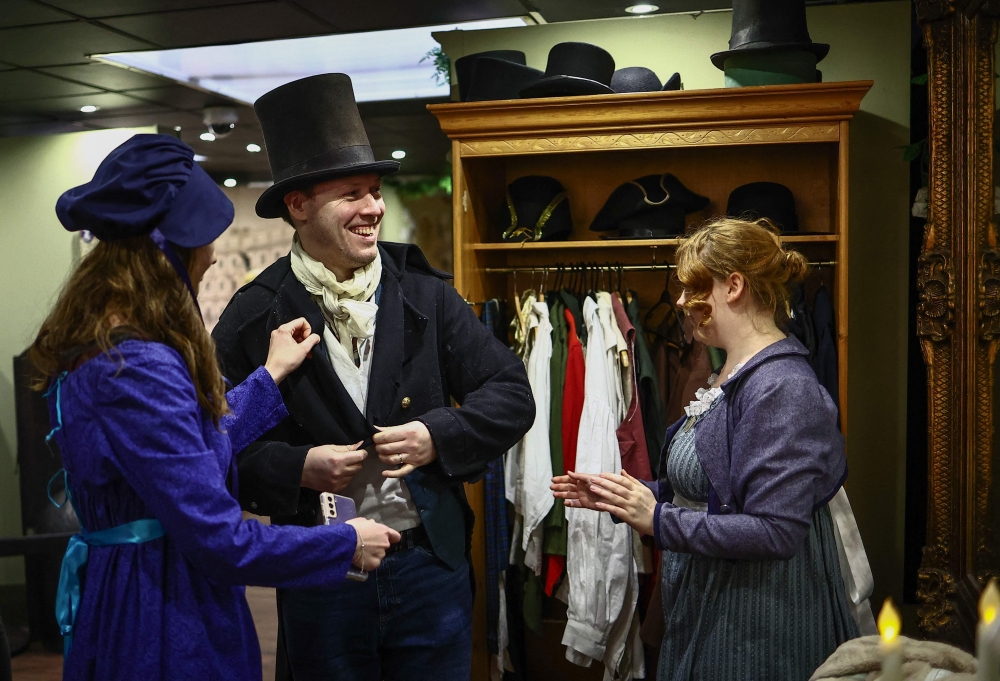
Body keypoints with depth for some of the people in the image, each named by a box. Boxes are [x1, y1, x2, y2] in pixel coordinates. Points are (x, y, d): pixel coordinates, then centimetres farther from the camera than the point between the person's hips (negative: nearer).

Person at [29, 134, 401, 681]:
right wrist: (347, 544, -13)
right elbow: (219, 540, -25)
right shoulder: (140, 369, -27)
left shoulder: (98, 345, 3)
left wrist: (270, 375, 17)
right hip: (165, 619, -10)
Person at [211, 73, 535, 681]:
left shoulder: (426, 295, -1)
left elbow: (514, 397, -2)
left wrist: (437, 435, -17)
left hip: (432, 567, 2)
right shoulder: (255, 316, -6)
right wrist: (296, 469, -19)